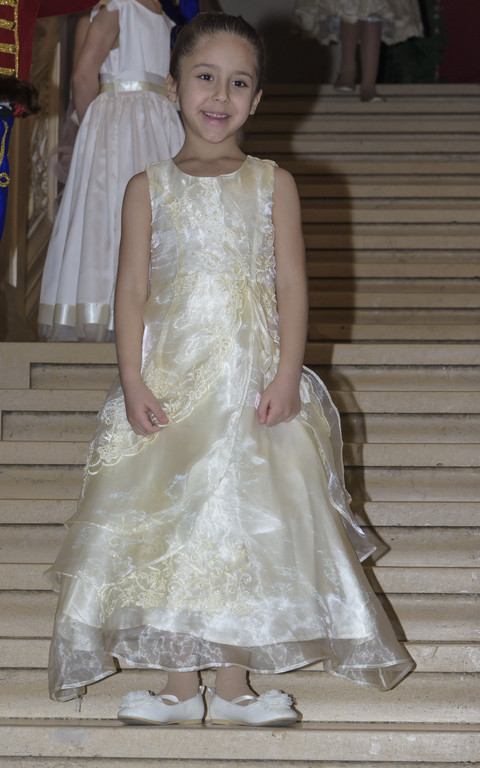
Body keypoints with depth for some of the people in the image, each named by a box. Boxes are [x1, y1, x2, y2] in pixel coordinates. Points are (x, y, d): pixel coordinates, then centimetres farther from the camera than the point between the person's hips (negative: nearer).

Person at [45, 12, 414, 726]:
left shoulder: (273, 183, 4)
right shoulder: (149, 188, 4)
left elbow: (292, 283, 0)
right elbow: (131, 290, 1)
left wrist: (286, 375, -10)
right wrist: (134, 383, -8)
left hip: (253, 384, 0)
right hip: (170, 385, 1)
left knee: (246, 525, 1)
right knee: (171, 527, 2)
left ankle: (235, 686, 12)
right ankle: (181, 687, 13)